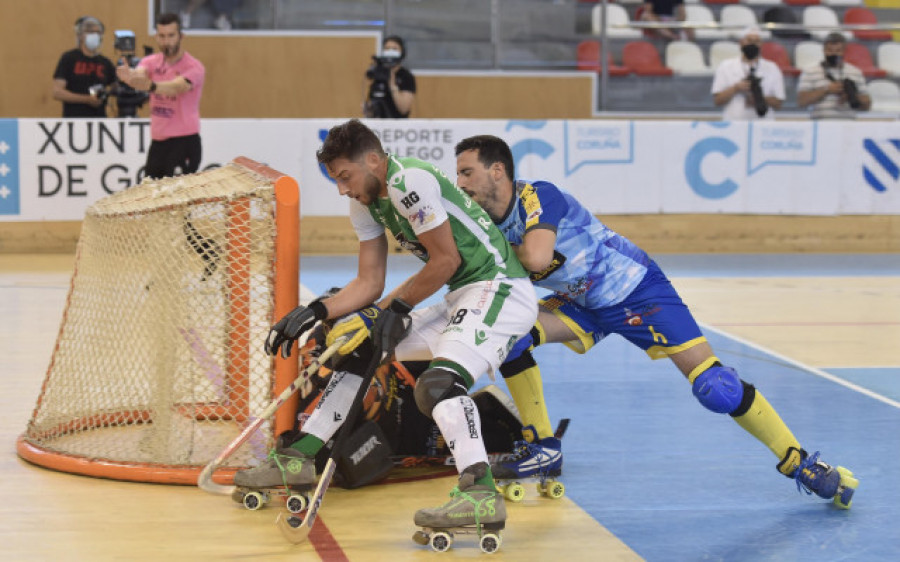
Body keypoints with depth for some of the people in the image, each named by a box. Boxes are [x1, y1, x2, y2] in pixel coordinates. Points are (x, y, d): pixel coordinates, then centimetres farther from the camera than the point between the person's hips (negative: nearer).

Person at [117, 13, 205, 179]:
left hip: (184, 141, -6)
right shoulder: (152, 61, 7)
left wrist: (151, 86, -50)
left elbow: (177, 87, -29)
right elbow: (140, 73, -16)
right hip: (157, 141, 6)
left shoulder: (194, 67, -9)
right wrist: (129, 75, -42)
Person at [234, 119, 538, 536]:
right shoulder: (366, 203, 11)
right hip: (461, 300, 10)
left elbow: (447, 259, -16)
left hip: (499, 290, -10)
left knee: (439, 381, -32)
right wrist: (315, 312, 1)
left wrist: (396, 306, -6)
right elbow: (369, 283, 14)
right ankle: (299, 460, 18)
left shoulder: (408, 182, -18)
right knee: (357, 343, 12)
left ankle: (481, 497, -47)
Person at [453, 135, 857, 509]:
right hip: (582, 305, 7)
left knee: (714, 388, -15)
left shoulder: (537, 197, -24)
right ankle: (543, 448, -4)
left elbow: (537, 258, -40)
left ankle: (799, 462, 0)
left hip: (635, 289, -7)